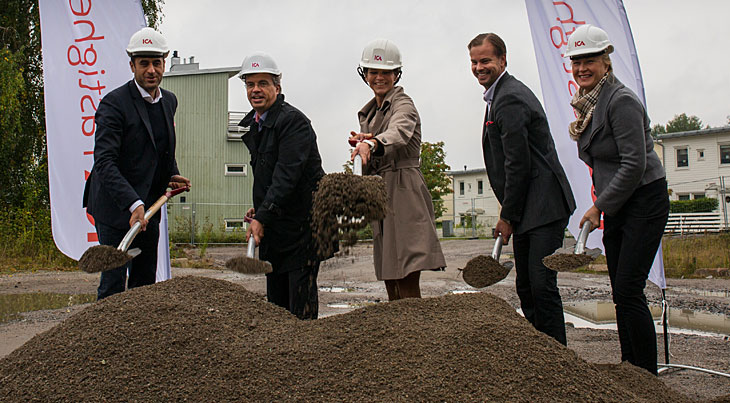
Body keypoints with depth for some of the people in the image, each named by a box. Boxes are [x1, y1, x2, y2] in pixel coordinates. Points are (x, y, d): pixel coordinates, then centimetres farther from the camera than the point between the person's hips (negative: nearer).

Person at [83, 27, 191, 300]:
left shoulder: (169, 101, 9)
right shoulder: (114, 104, -14)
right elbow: (104, 162, -22)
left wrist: (172, 176, 7)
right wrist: (133, 204, -32)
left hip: (149, 206, 7)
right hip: (116, 208, -7)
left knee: (146, 282, 13)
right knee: (113, 283, -2)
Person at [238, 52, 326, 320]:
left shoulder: (293, 121, -16)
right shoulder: (253, 124, 12)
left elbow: (287, 175, -25)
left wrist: (262, 217, -29)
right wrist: (259, 208, 9)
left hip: (301, 224, -9)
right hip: (273, 226, 9)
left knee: (301, 300, -5)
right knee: (276, 300, 14)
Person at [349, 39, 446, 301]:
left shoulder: (403, 104, -6)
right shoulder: (368, 111, 19)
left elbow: (399, 131, -30)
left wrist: (372, 143, -50)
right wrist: (364, 141, 1)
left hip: (404, 195, -8)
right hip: (380, 195, 8)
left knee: (407, 287, -14)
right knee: (390, 283, 9)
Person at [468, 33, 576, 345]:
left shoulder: (509, 99, -15)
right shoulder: (503, 94, 18)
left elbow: (518, 165, -18)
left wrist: (508, 217, -10)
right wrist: (508, 214, 16)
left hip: (543, 208, -11)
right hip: (527, 210, 11)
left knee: (541, 286, -9)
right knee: (525, 287, 13)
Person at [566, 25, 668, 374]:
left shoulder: (621, 100, -16)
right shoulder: (587, 105, 11)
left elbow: (634, 164, -20)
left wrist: (599, 207, -15)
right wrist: (601, 206, 12)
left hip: (644, 203, -8)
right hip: (614, 205, 8)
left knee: (628, 291, -11)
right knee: (621, 293, 9)